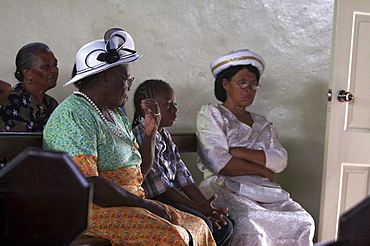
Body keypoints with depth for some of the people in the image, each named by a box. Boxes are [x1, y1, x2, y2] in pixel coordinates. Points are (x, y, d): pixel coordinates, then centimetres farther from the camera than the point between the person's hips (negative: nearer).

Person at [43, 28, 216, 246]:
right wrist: (146, 204, -17)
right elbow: (86, 185, -23)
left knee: (199, 227, -3)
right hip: (90, 209, -9)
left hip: (127, 203, 9)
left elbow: (139, 171, 20)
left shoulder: (116, 114, 17)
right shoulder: (74, 115, -13)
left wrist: (151, 131, 5)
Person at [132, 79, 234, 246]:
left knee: (224, 226, 2)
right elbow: (159, 187, -19)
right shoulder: (142, 135, -14)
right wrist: (198, 208, -20)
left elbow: (183, 178, 10)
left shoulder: (165, 136, 16)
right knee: (202, 225, -26)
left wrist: (207, 206, -3)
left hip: (173, 199, 10)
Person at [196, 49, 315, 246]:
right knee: (249, 223, -35)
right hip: (223, 188, -5)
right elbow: (218, 163, -10)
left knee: (302, 222, -19)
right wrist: (263, 170, -3)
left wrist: (239, 152, -10)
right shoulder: (211, 114, 6)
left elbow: (280, 161, 3)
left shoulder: (261, 124, 22)